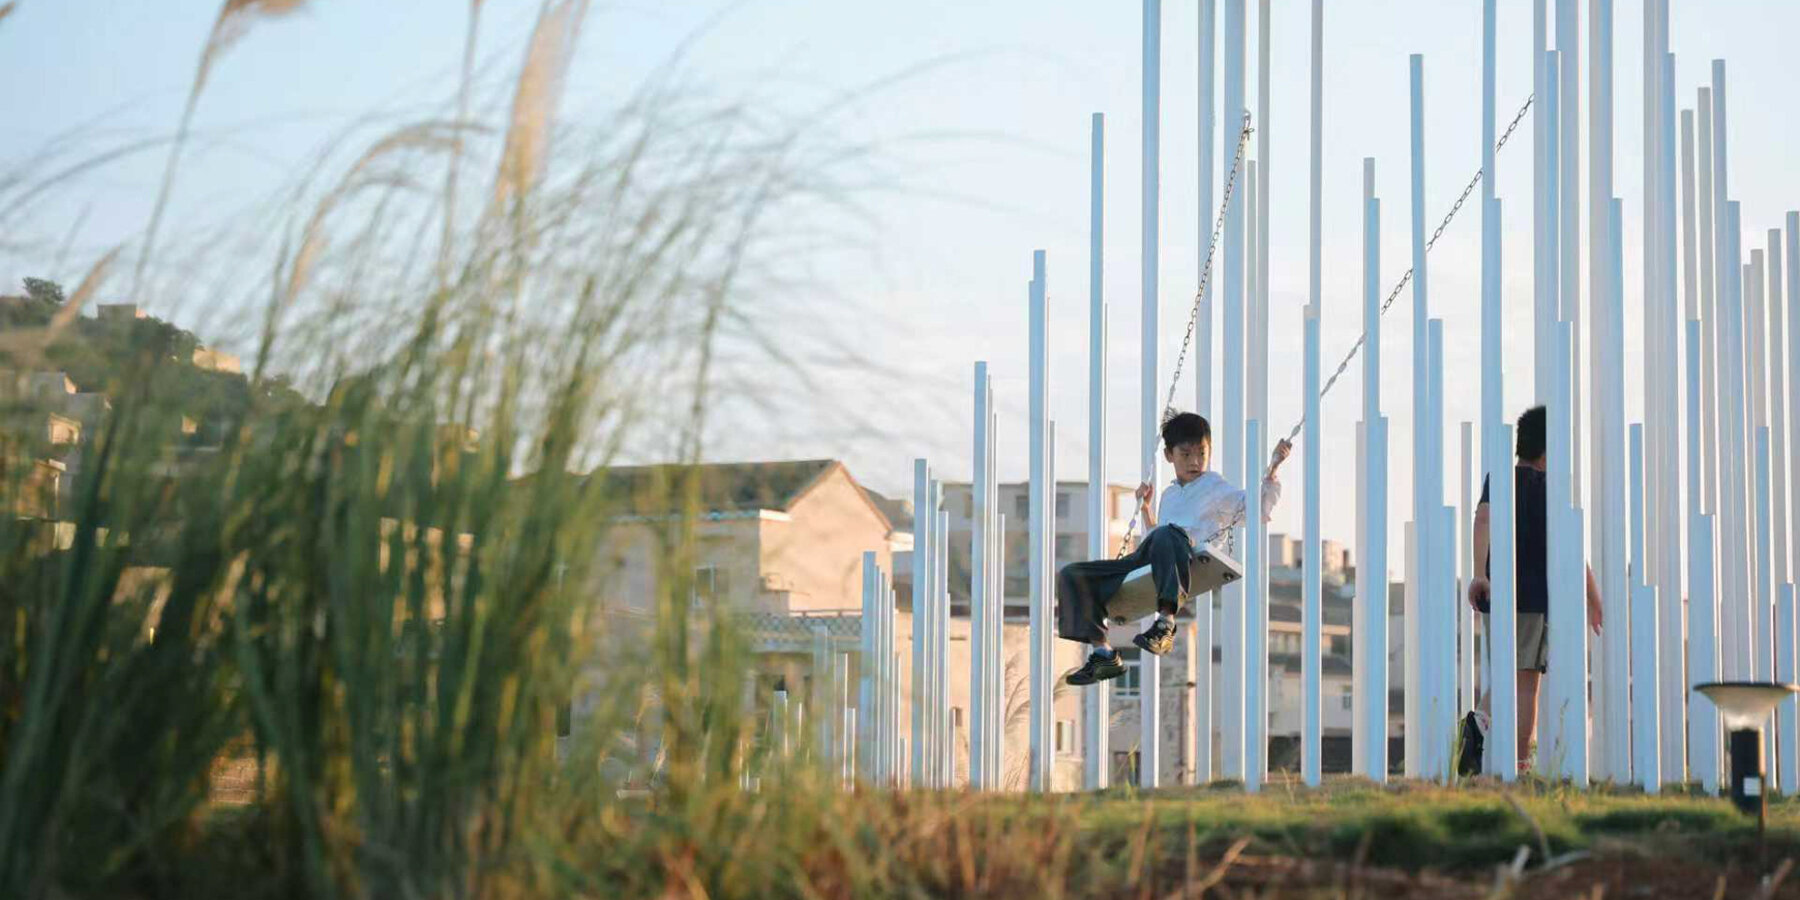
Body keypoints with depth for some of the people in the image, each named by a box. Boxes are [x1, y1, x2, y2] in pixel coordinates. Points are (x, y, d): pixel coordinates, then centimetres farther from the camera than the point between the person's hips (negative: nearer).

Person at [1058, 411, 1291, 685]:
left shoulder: (1217, 488, 17)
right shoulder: (1169, 495, 35)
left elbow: (1258, 510, 3)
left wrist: (1272, 469, -3)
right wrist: (1145, 507, 39)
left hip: (1188, 556, -7)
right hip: (1143, 560, 7)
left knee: (1167, 535, -44)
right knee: (1072, 575, -4)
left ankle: (1165, 623, -52)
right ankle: (1103, 654, -13)